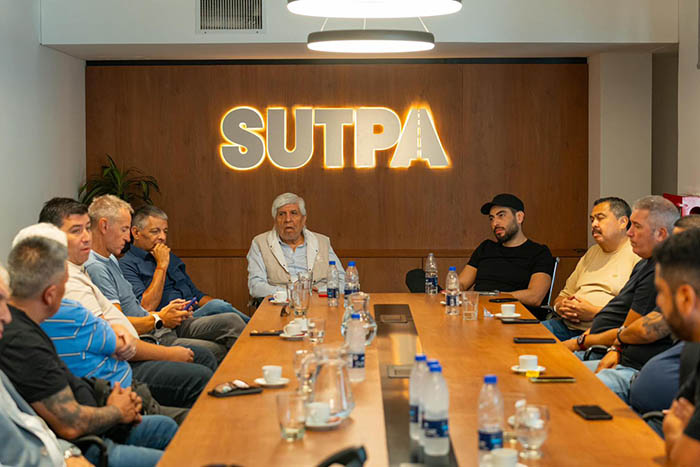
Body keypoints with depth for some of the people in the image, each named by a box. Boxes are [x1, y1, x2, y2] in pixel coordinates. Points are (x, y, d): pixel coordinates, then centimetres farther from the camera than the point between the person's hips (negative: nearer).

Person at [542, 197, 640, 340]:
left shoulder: (637, 255, -2)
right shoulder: (592, 253, 26)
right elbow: (564, 294, 30)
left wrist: (594, 312, -17)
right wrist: (560, 306, 5)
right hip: (567, 326, 8)